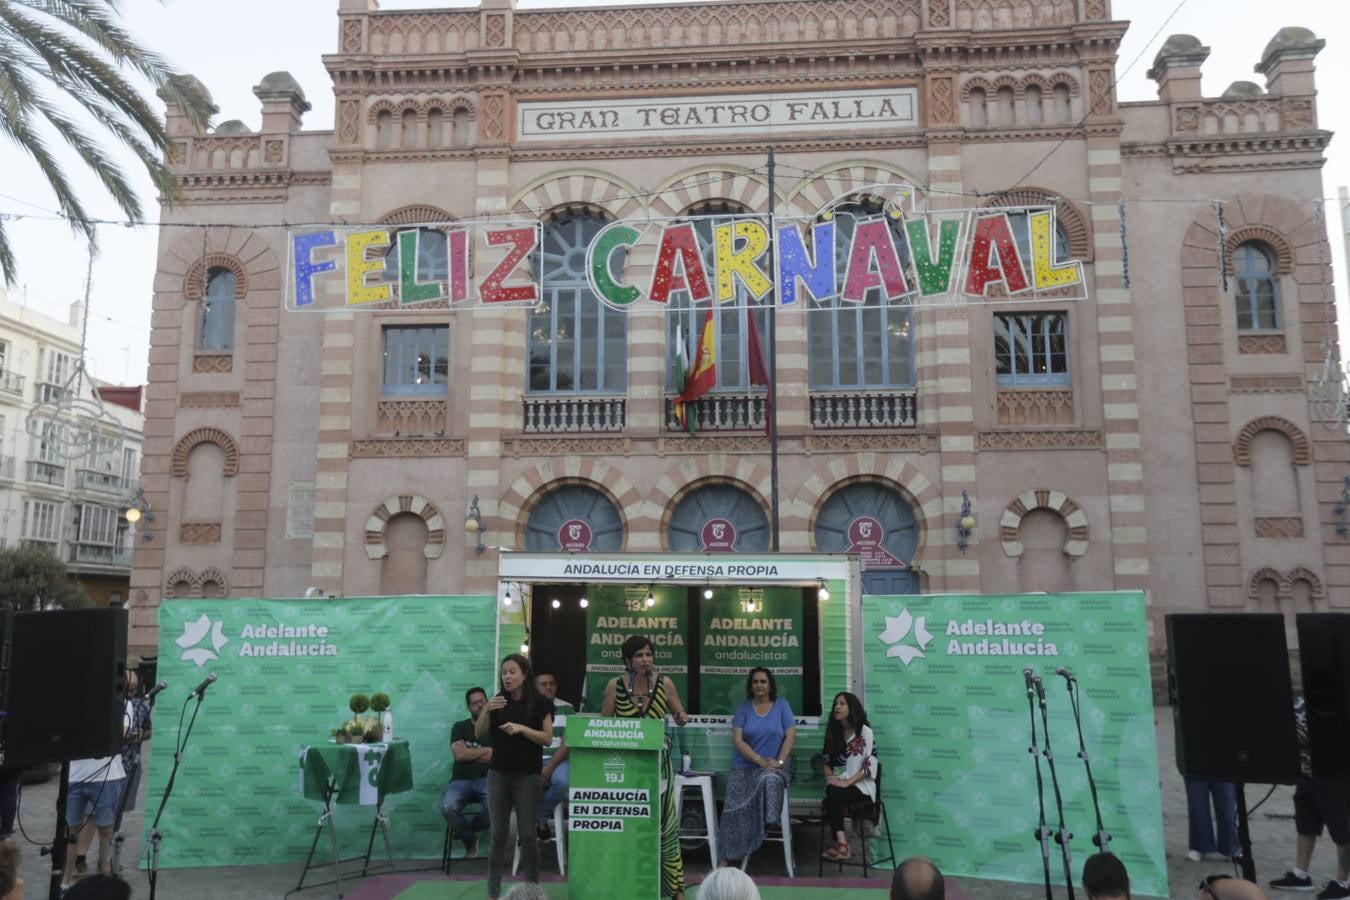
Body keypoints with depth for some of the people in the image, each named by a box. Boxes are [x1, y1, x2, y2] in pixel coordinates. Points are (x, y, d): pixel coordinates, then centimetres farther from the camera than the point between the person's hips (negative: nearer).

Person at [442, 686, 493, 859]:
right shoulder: (460, 727, 17)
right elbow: (459, 753, -1)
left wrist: (469, 754, 0)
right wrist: (486, 751, 2)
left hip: (487, 779, -1)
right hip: (462, 780, 1)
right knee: (447, 807, -32)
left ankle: (463, 830, 1)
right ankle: (470, 839, 1)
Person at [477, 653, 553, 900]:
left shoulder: (539, 703, -4)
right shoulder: (497, 701, 5)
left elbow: (547, 738, -7)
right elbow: (479, 734, 2)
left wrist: (522, 728, -20)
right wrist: (486, 710, -15)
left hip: (527, 776, -2)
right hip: (498, 774, 3)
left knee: (527, 834, 1)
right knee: (499, 834, 5)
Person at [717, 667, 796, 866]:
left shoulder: (781, 706, 4)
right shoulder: (743, 709, 5)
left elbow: (791, 736, -1)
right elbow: (737, 740, -4)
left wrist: (779, 762, -14)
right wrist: (760, 760, -15)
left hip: (774, 766, -1)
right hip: (745, 766, 1)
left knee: (769, 780, -37)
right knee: (735, 807, -19)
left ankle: (766, 824, -20)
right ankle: (729, 854, -10)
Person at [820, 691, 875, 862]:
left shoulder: (865, 731, -4)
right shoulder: (833, 732, 14)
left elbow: (869, 765, -11)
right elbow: (827, 760, 14)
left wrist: (847, 782, -20)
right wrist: (830, 776, -7)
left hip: (860, 785, -4)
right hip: (840, 783, 4)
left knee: (834, 794, -33)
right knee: (832, 792, -32)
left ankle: (840, 844, -30)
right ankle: (842, 843, -38)